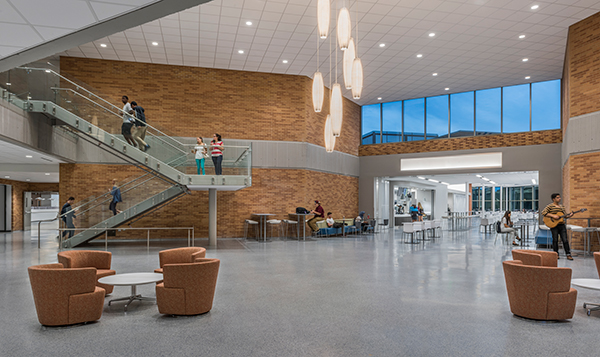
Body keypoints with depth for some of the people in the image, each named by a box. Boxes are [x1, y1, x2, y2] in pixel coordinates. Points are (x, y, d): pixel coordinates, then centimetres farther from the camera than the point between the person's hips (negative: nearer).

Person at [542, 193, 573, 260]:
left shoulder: (562, 206, 16)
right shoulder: (550, 206, -4)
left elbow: (565, 215, 18)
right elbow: (543, 212, -14)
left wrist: (569, 215, -4)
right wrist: (553, 215, -19)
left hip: (562, 225, 5)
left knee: (565, 240, -1)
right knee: (555, 240, 3)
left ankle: (568, 254, 3)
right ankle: (556, 254, 13)